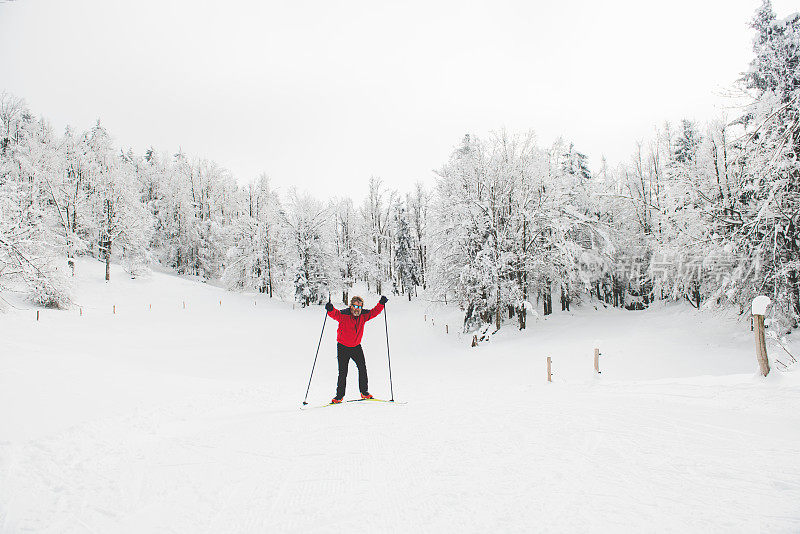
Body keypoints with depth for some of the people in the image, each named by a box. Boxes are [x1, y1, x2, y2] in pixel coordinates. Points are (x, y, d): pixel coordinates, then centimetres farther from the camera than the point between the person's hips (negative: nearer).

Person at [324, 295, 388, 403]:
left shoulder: (363, 315, -6)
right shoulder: (343, 315, -19)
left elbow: (374, 312, 2)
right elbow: (335, 314, -34)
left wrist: (381, 304, -12)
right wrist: (330, 309, -55)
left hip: (356, 347, 3)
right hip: (343, 347, -3)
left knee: (362, 368, -7)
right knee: (343, 373, -5)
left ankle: (364, 392, 8)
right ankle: (339, 395, 9)